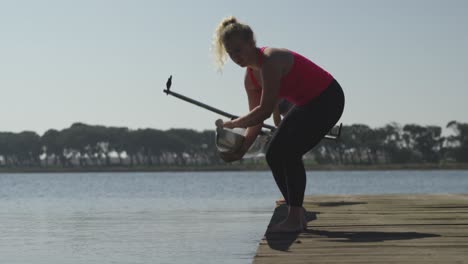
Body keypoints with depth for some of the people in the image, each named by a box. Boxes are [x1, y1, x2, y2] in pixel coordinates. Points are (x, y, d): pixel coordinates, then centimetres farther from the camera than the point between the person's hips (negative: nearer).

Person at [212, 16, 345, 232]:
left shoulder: (271, 61, -28)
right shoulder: (250, 77, 0)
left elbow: (265, 111, -30)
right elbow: (256, 118, 3)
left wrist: (232, 124, -19)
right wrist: (241, 150, -8)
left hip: (328, 100, -9)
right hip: (306, 104, 9)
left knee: (289, 152, -20)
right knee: (273, 155, 2)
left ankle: (295, 219, -14)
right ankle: (297, 216, 9)